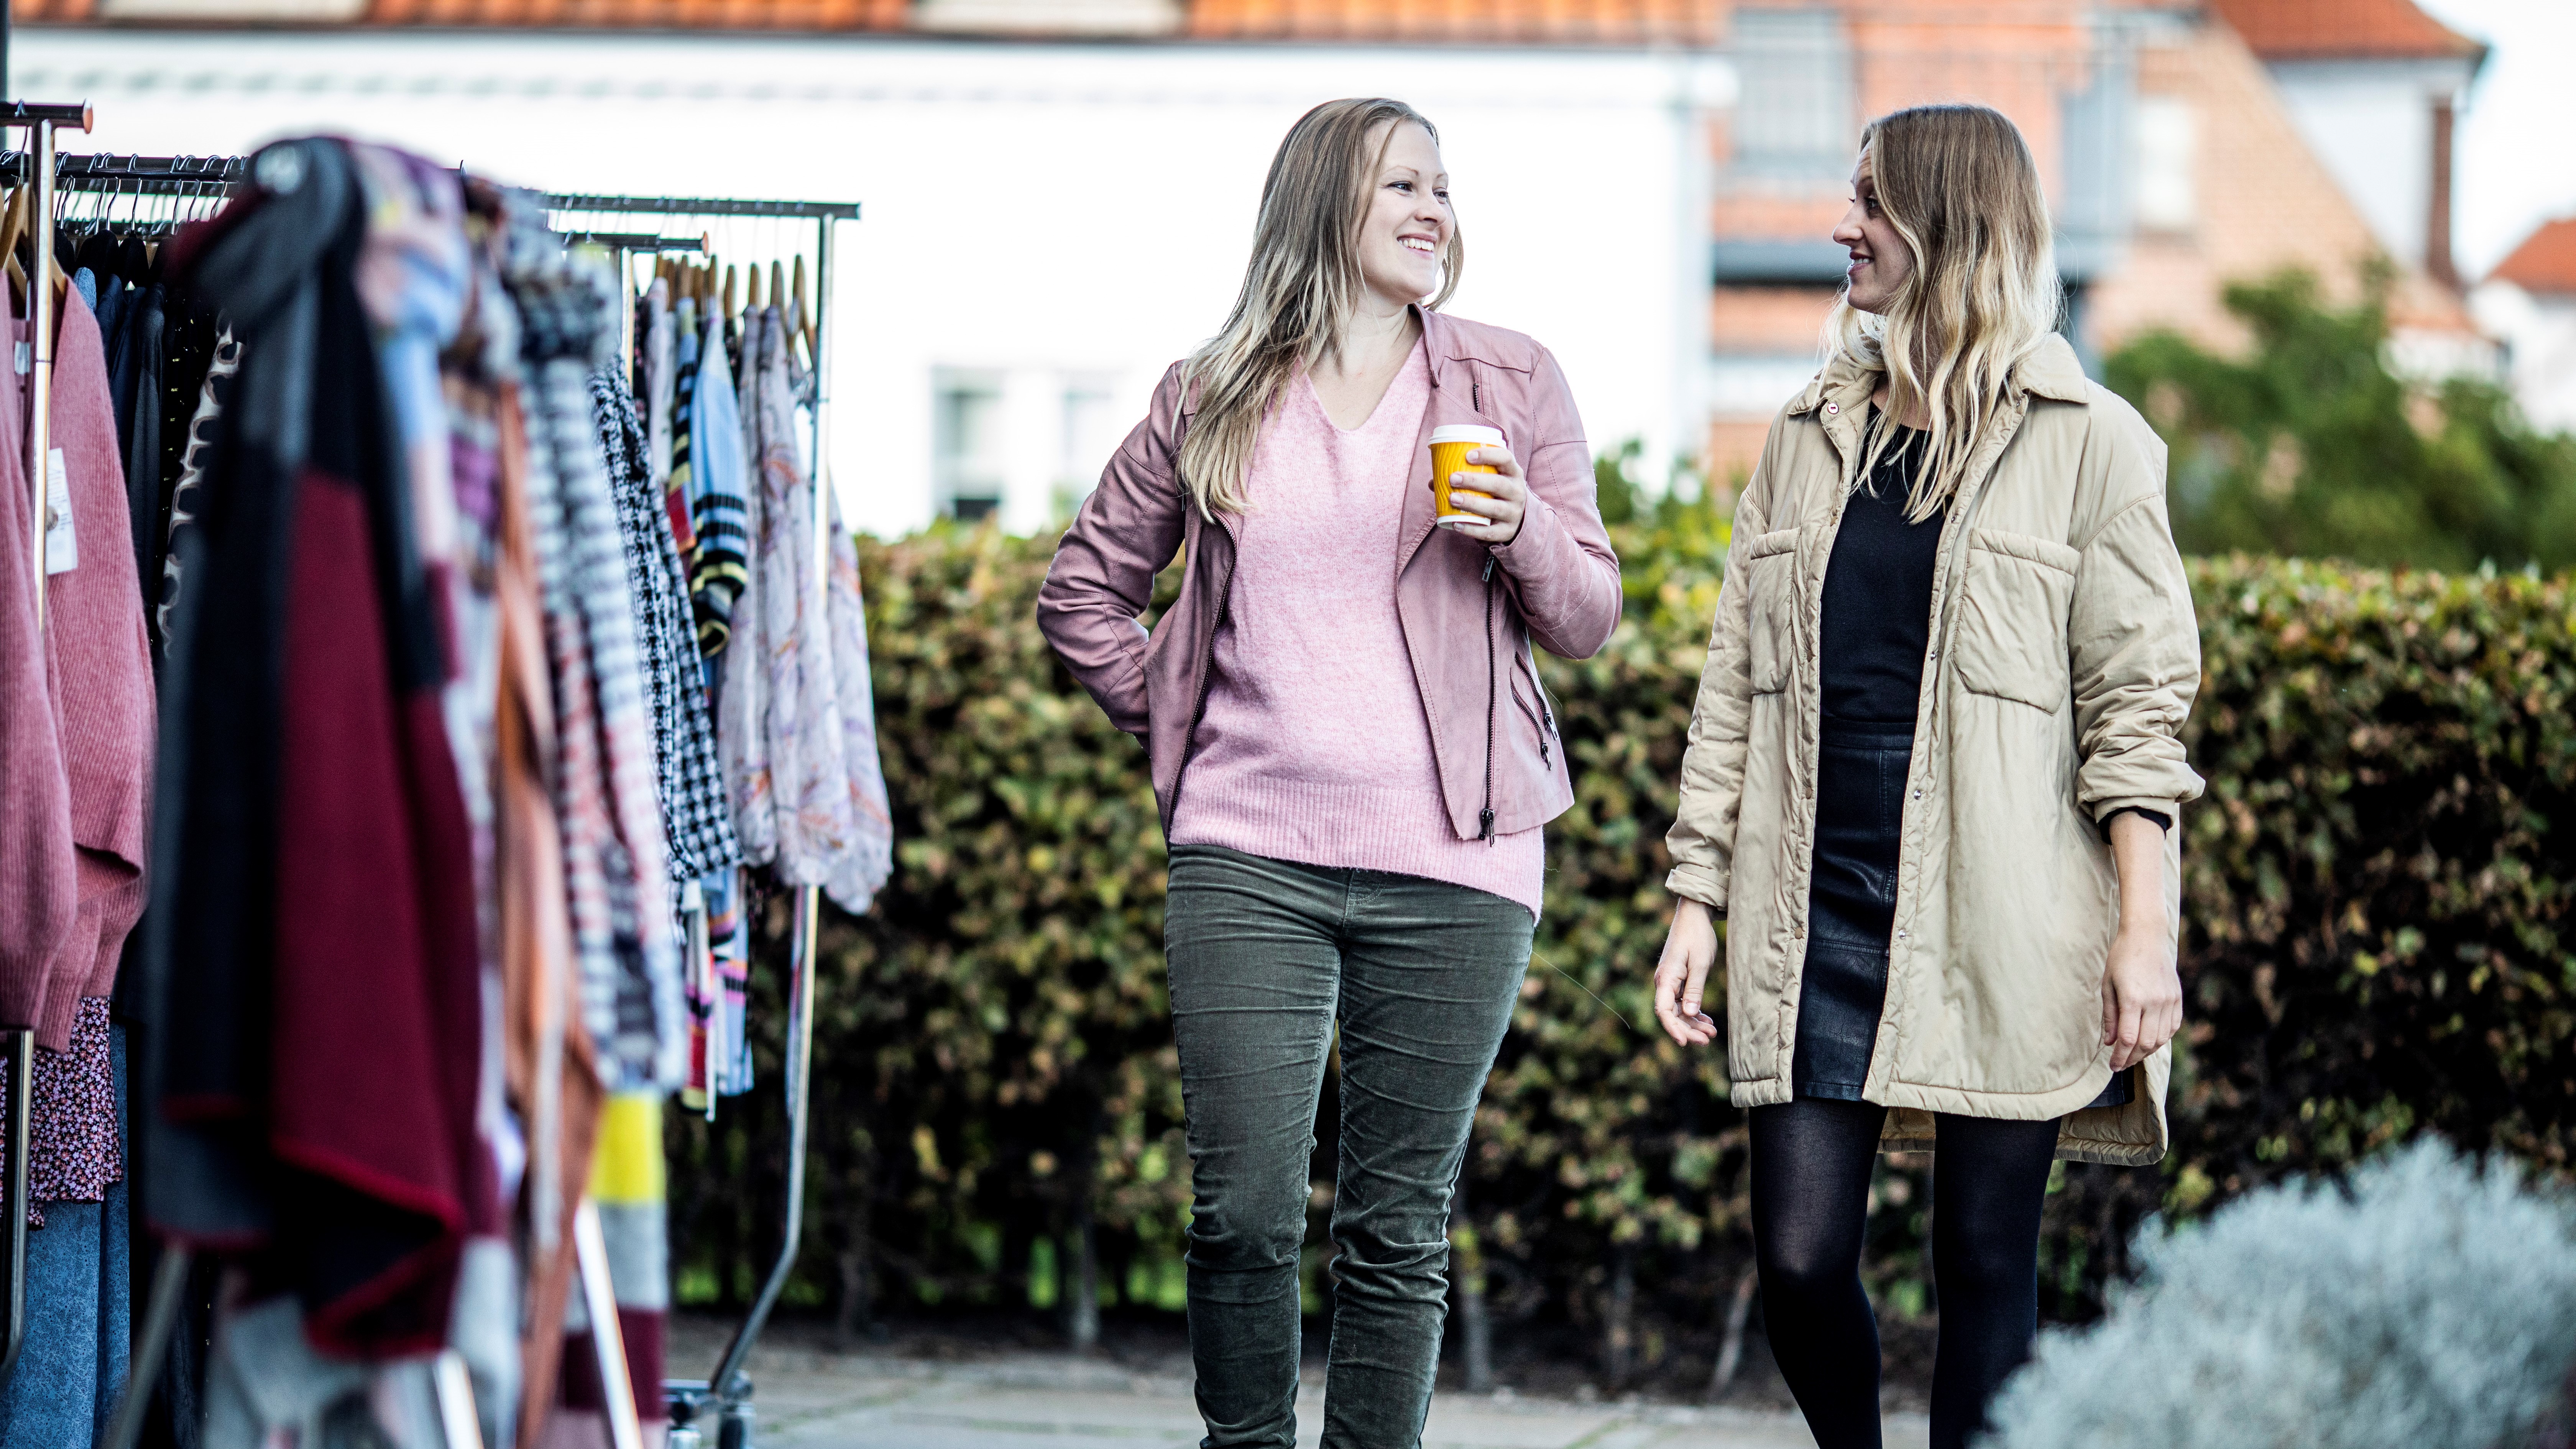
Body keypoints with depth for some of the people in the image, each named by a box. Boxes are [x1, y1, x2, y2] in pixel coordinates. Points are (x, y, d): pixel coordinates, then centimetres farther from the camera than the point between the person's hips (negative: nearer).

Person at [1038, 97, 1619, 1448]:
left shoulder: (1510, 382, 8)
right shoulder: (1211, 399, 9)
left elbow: (1589, 618, 9)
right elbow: (1082, 589, 19)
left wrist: (1523, 534, -11)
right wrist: (1173, 713, 8)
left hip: (1449, 868, 0)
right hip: (1248, 855, 0)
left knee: (1397, 1230, 2)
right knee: (1242, 1212, -5)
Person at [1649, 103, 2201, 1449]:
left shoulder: (2088, 447, 2)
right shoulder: (1809, 438, 15)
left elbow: (2137, 706, -1)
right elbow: (1736, 684, 15)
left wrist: (2146, 927, -8)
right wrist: (1696, 895, 9)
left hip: (2003, 931, -3)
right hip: (1820, 915, 4)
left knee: (1984, 1265, 1)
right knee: (1799, 1259, -3)